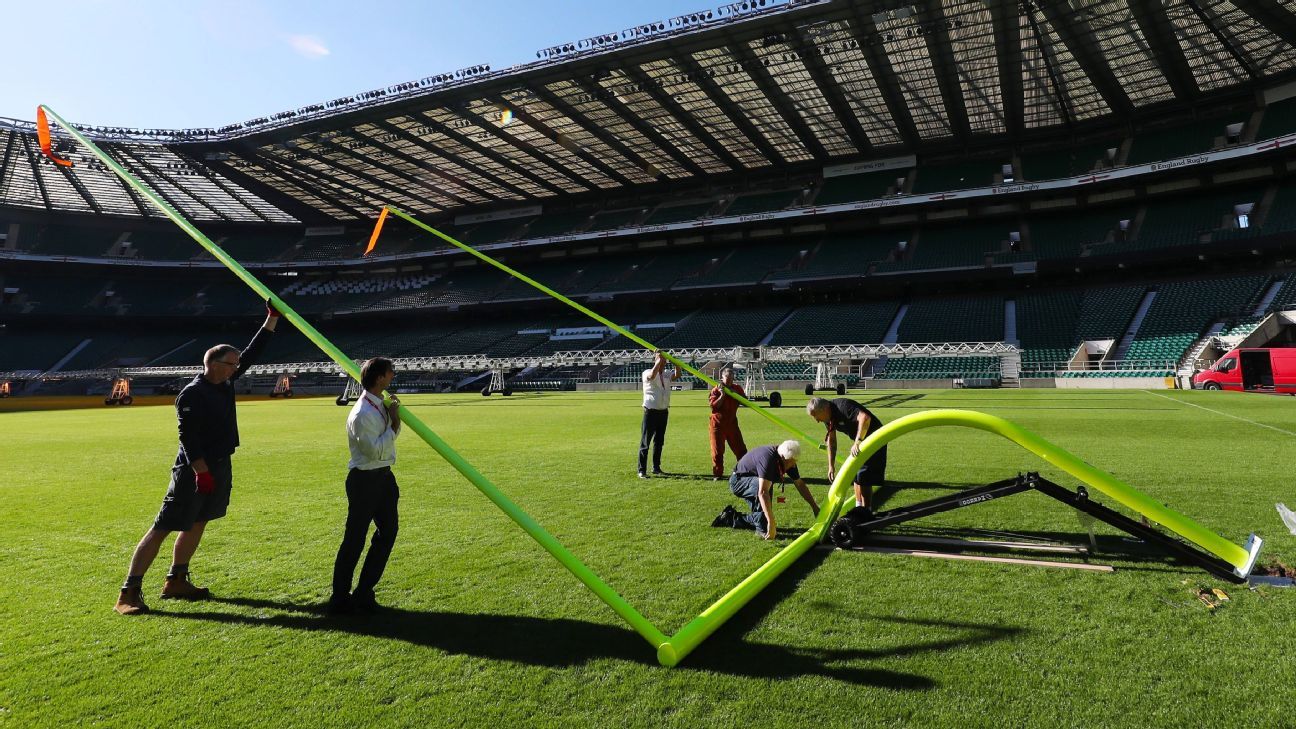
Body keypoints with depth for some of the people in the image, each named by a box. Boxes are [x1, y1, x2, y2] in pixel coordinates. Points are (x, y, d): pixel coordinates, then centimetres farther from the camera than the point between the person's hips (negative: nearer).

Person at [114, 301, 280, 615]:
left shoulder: (225, 382, 7)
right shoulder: (192, 394, -16)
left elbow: (252, 354, 12)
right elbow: (188, 438, -21)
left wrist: (273, 318, 10)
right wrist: (202, 472, -24)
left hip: (220, 468, 9)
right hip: (194, 471, -9)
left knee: (196, 524, 16)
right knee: (161, 529, -4)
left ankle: (175, 582, 29)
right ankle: (129, 593, 1)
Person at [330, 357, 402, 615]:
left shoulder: (382, 404, 7)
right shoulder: (362, 414, -21)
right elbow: (376, 450, -23)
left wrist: (395, 416, 2)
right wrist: (393, 423, -18)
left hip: (384, 477, 10)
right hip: (365, 480, -10)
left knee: (388, 533, 13)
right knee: (355, 540, 0)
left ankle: (364, 593, 23)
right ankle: (340, 598, 15)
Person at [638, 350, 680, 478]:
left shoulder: (667, 375, 11)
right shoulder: (647, 373, -6)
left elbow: (677, 375, -7)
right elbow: (652, 375, -29)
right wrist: (659, 359, -25)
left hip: (663, 412, 6)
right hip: (651, 412, -6)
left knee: (659, 441, 13)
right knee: (645, 442, -3)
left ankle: (656, 468, 22)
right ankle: (642, 470, -1)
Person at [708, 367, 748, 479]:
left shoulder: (737, 388, 5)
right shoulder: (716, 390, -7)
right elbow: (713, 406, -16)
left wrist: (734, 393, -13)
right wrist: (722, 395, -22)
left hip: (732, 422, 3)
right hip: (718, 424, -3)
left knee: (740, 448, 6)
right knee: (717, 450, 0)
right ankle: (717, 474, 8)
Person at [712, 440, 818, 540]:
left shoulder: (788, 461, -11)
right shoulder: (768, 458, -37)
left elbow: (800, 484, 2)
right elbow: (763, 492, -45)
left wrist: (814, 507, 1)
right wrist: (771, 523, -47)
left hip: (752, 484, 9)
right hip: (738, 481, -9)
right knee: (766, 485, -36)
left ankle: (731, 518, 21)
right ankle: (762, 530, -26)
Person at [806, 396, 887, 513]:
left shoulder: (843, 406, -31)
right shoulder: (828, 417, -2)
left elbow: (865, 417, -46)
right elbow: (831, 440, 7)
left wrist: (857, 442, -47)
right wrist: (831, 466, 5)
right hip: (860, 441, 10)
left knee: (864, 478, -12)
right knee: (855, 474, 17)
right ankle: (859, 508, 29)